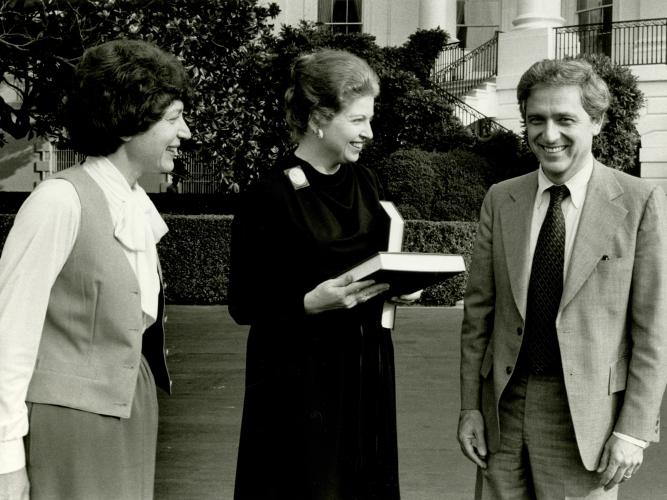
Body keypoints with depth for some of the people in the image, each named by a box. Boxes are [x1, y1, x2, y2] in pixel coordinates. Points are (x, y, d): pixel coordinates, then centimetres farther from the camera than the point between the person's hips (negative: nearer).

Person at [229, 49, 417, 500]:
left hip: (367, 366, 6)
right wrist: (311, 303, -26)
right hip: (301, 378, -6)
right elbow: (245, 306, -11)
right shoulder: (270, 198, -14)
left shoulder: (365, 183, 6)